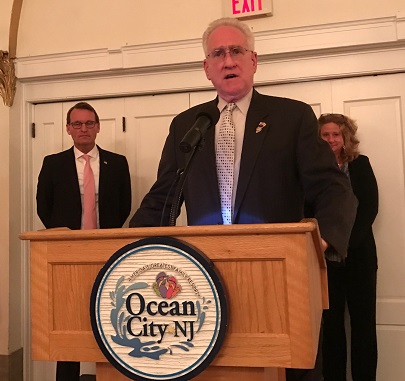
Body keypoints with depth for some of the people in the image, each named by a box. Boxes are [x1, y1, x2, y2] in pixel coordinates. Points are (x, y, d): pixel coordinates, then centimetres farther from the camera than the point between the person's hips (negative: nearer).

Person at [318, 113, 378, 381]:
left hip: (358, 253, 1)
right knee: (330, 321, 5)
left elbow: (370, 207, -2)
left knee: (363, 321, 5)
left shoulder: (360, 165, 8)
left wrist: (346, 241, -14)